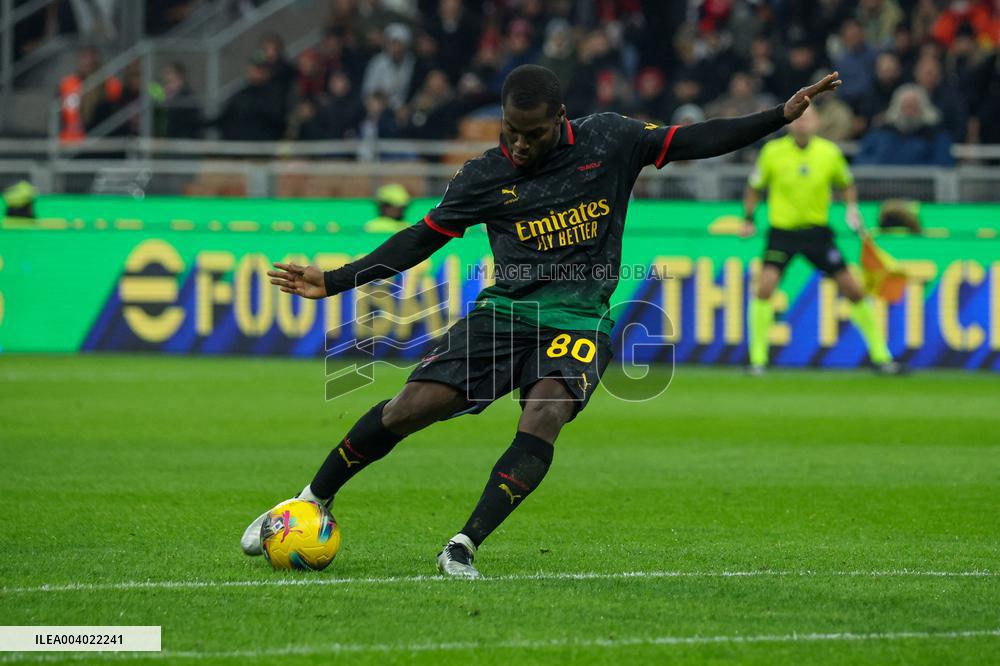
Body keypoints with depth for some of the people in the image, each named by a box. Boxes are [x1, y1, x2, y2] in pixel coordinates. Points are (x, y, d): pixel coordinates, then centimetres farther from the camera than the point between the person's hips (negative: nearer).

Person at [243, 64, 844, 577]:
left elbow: (695, 141, 3)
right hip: (505, 310, 1)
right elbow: (419, 241, 7)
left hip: (580, 320, -1)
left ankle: (465, 547, -28)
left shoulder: (609, 141, 0)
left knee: (544, 418, -30)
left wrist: (784, 114, -4)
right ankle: (313, 502, 8)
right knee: (410, 408, -12)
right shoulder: (486, 177, 1)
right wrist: (333, 282, 3)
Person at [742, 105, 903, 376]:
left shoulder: (829, 152, -4)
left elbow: (847, 184, 13)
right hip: (782, 230, -1)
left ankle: (880, 356, 16)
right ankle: (758, 360, -9)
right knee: (764, 287, -21)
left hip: (818, 232, 1)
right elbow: (754, 188, 8)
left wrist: (852, 208, -3)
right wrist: (748, 219, -3)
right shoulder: (773, 151, -7)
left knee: (854, 291, 1)